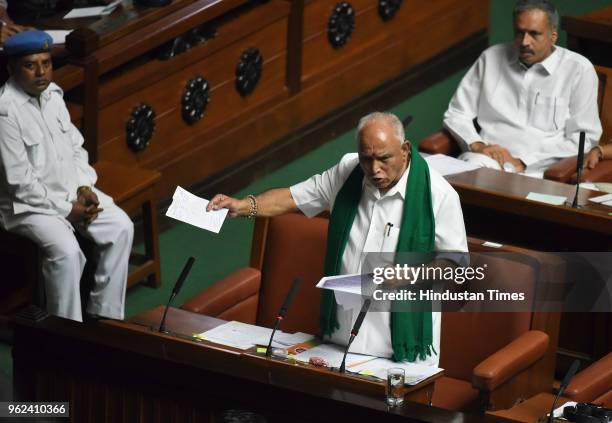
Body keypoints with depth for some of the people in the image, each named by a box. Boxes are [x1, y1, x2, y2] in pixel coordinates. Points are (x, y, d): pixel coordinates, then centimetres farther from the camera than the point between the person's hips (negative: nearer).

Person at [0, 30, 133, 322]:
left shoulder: (52, 94, 3)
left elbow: (75, 147, 13)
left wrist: (85, 188, -4)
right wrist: (66, 209, -17)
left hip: (70, 191, 8)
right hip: (27, 203, -8)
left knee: (121, 227, -9)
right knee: (66, 250, -30)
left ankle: (105, 316, 1)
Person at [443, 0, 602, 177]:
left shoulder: (578, 70, 3)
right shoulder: (492, 58, 14)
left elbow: (583, 139, -3)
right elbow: (455, 115, 17)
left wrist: (522, 162, -11)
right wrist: (477, 145, -5)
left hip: (536, 169, -2)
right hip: (486, 158, 2)